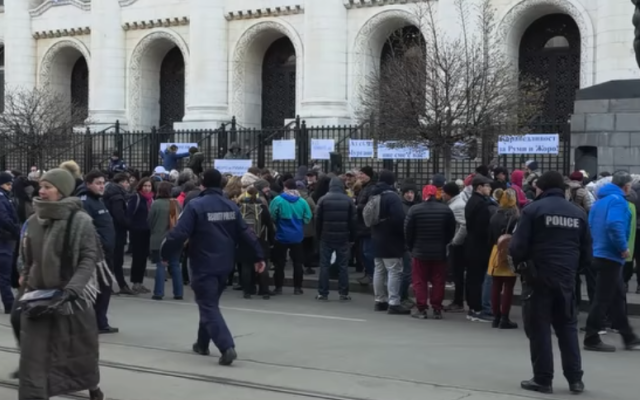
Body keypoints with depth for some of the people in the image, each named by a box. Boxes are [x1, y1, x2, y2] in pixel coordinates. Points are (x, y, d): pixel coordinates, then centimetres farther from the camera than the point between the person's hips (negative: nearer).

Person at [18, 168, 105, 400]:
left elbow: (89, 259, -14)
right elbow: (28, 260, 13)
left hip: (74, 298, -3)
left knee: (81, 348, 16)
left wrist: (69, 290, -24)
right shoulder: (34, 221, 3)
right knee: (33, 355, -4)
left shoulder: (80, 220, -11)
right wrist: (26, 283, 2)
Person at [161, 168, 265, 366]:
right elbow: (245, 233, 6)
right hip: (224, 264, 6)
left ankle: (227, 347, -19)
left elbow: (179, 234, -18)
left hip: (203, 265, -6)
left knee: (208, 307, -4)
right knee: (210, 303, 23)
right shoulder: (231, 206, 5)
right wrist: (258, 256, 11)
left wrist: (165, 254, -5)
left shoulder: (195, 206, -13)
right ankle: (202, 343, 33)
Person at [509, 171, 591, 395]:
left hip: (538, 278, -4)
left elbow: (518, 247, -11)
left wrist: (521, 263, 8)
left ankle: (543, 380, 4)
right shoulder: (578, 213, 10)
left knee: (539, 329, 3)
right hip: (566, 280, 4)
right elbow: (587, 253, 10)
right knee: (568, 328, 14)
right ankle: (575, 378, 13)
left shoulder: (533, 209, -5)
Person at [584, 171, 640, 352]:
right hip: (611, 256, -10)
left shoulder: (600, 200, 15)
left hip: (599, 254, 10)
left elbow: (591, 226, 18)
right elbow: (614, 225, -27)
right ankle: (591, 339, 0)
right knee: (603, 298, -4)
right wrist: (624, 248, -19)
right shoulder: (618, 200, -13)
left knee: (617, 297, 15)